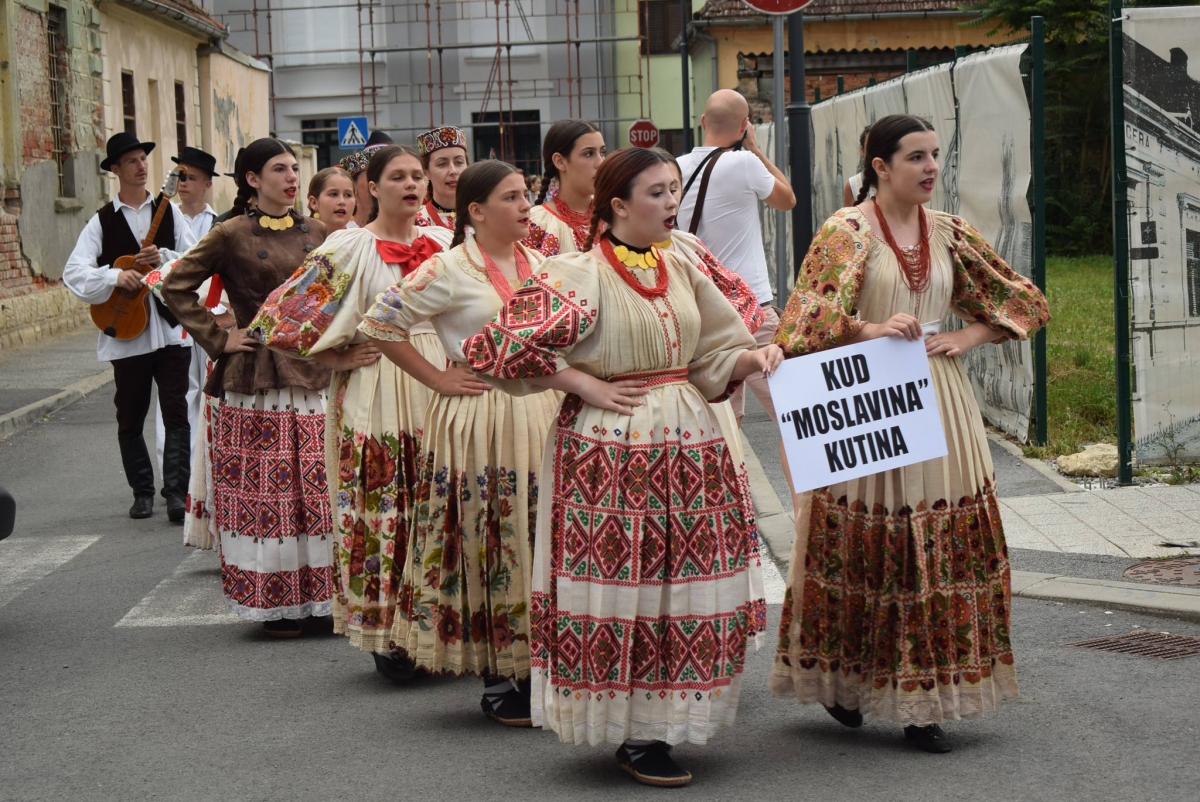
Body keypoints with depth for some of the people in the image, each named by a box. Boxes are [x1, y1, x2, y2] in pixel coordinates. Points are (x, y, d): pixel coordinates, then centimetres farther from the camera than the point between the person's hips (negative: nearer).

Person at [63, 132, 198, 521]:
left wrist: (164, 258, -16)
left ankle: (176, 492, -7)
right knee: (130, 419, 8)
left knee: (176, 413, -7)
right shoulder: (101, 222, 4)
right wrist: (114, 277, -20)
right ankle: (142, 492, 20)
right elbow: (74, 273, -6)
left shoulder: (169, 212, 8)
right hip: (126, 333, 0)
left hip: (170, 328, 0)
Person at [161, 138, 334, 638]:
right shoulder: (232, 235, -3)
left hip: (311, 375, 4)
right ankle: (272, 601, 6)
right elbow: (176, 287, -2)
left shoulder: (314, 233, 11)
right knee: (264, 493, -1)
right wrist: (217, 338, -6)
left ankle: (320, 593, 14)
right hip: (255, 379, -4)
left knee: (318, 491, 5)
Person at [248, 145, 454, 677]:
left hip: (439, 387, 5)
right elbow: (284, 315, -5)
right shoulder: (350, 248, -4)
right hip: (378, 391, -4)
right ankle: (387, 636, 6)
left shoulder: (443, 242, 11)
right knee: (383, 508, -2)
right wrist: (339, 359, -6)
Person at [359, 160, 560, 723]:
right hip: (479, 420, -6)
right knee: (489, 543, 0)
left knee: (542, 541, 8)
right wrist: (438, 380, -9)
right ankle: (497, 681, 9)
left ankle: (536, 664, 19)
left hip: (539, 415, 6)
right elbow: (378, 324, -10)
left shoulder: (537, 264, 10)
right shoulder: (450, 269, -10)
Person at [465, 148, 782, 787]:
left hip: (687, 443, 7)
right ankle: (631, 735, 7)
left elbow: (716, 355, 18)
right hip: (609, 450, -6)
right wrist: (585, 386, -12)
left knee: (683, 584, 8)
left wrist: (753, 359, -4)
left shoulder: (681, 271, 12)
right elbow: (500, 346, -13)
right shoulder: (578, 274, -8)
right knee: (618, 584, -3)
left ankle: (662, 722, 21)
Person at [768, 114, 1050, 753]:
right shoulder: (846, 231, -4)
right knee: (861, 547, 0)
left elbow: (1024, 298, 16)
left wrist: (966, 339, 2)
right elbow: (805, 320, -15)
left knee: (943, 549, 2)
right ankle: (841, 678, 20)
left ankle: (919, 704, 8)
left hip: (937, 405, 5)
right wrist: (869, 329, -29)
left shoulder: (948, 233, 10)